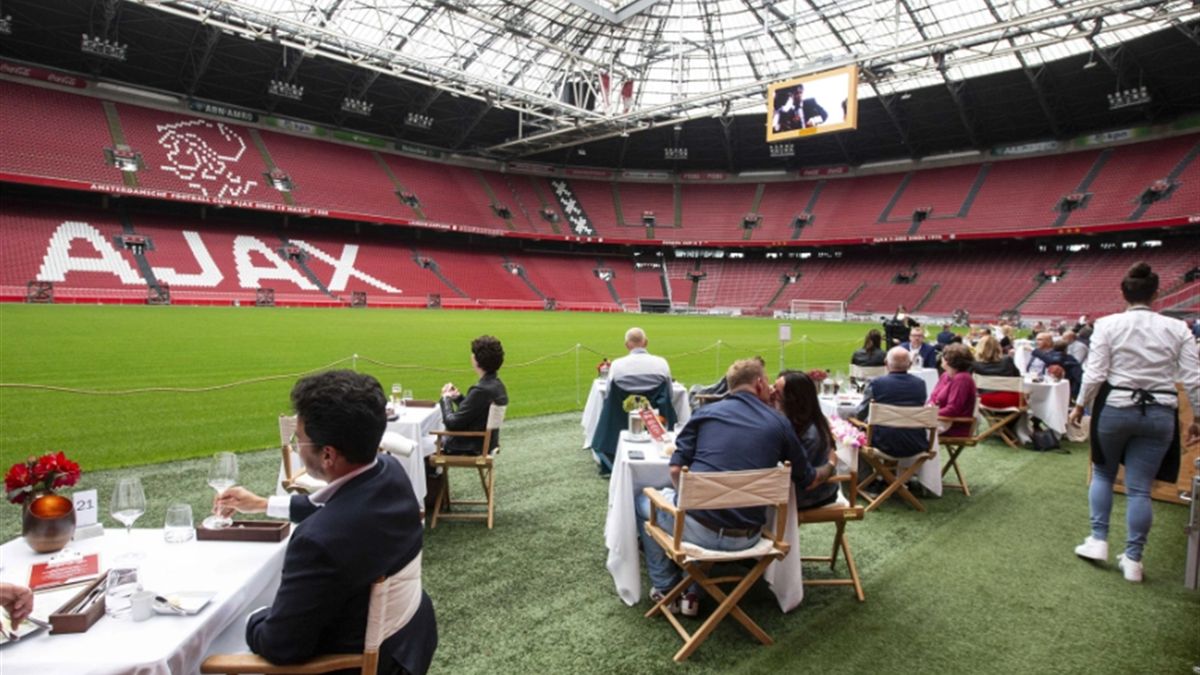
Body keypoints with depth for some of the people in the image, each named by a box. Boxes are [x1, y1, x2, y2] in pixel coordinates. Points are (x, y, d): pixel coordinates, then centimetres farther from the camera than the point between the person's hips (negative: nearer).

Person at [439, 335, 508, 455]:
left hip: (472, 448, -9)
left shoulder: (481, 390, -28)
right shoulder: (497, 385, 2)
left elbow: (452, 423, -22)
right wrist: (458, 397, 3)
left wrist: (446, 399, -6)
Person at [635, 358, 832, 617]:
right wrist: (830, 467, 33)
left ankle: (665, 589, 27)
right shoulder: (779, 423, 3)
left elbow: (676, 470, -3)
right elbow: (808, 479, 12)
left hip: (699, 529, -3)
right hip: (746, 539, 3)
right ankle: (692, 593, 30)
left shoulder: (706, 412, 0)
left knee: (644, 500, 28)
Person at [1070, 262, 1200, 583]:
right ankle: (1133, 559, 15)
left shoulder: (1108, 325, -8)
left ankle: (1098, 541, 19)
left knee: (1103, 473, 20)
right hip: (1159, 413, 2)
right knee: (1140, 489, 8)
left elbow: (1095, 374, -10)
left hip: (1114, 408, -2)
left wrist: (1080, 405, 3)